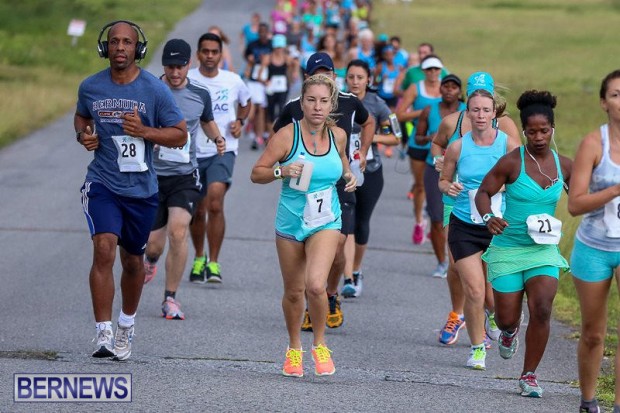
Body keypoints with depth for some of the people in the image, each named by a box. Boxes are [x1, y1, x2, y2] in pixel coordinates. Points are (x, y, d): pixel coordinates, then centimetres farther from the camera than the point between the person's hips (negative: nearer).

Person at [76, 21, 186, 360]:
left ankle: (126, 326, 39)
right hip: (102, 183, -1)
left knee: (132, 261, 15)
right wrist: (83, 134, -2)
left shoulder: (155, 90, -7)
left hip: (141, 189, 1)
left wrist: (145, 131, -20)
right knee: (104, 250, -21)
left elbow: (180, 135, -3)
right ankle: (103, 334, -20)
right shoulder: (91, 87, 0)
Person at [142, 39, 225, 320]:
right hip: (153, 176, 0)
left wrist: (217, 138, 4)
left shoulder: (200, 94, 3)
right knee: (153, 243, 2)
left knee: (178, 231, -20)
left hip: (185, 177, 1)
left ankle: (170, 298, -7)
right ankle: (151, 261, 42)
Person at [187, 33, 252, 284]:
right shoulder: (186, 80, -3)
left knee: (215, 204, -21)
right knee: (197, 211, 10)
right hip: (193, 151, 1)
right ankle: (199, 259, 34)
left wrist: (240, 121, 4)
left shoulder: (233, 81, 2)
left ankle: (213, 263, -15)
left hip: (223, 150, -1)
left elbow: (246, 103, 22)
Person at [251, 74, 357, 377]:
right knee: (294, 292, 10)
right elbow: (256, 173, -8)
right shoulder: (287, 135, -11)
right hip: (290, 223, 0)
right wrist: (282, 171, -25)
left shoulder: (337, 135, -1)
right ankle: (294, 348, 34)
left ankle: (320, 345, 4)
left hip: (326, 223, 0)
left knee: (315, 285, -20)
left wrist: (348, 175, 2)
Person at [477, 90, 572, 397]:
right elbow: (483, 192, -6)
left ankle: (529, 375, 0)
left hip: (544, 250, 2)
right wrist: (488, 217, -25)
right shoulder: (512, 162, -12)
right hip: (508, 249, -2)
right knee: (507, 319, 3)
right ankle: (510, 331, 44)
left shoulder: (563, 165, 1)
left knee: (541, 311, -16)